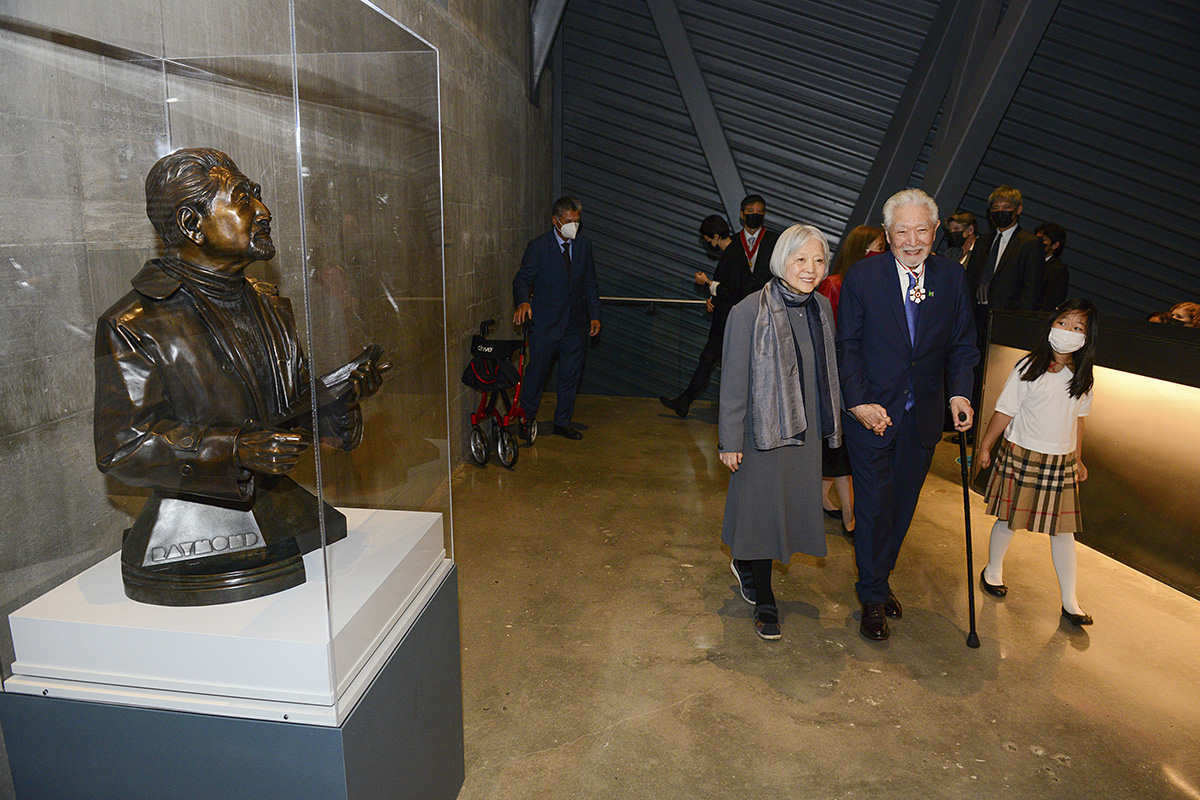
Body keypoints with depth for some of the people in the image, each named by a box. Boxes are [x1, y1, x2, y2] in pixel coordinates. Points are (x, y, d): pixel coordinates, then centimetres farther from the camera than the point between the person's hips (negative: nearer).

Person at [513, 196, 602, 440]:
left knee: (571, 374, 10)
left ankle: (562, 422, 23)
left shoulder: (584, 246, 8)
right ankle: (527, 418, 21)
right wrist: (523, 302, -28)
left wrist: (594, 315, 6)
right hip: (545, 323, -4)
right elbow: (522, 280, -7)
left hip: (575, 324, 5)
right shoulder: (538, 246, -5)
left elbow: (590, 284, 13)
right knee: (536, 373, 2)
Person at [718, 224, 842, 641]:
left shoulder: (822, 308, 4)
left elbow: (828, 372, 12)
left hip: (806, 432, 6)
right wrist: (730, 442, -11)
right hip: (764, 430, -6)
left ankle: (745, 564, 41)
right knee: (763, 509, 6)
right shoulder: (749, 312, -15)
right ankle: (764, 600, 25)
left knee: (793, 505, 14)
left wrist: (833, 423, 13)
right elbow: (733, 382, -12)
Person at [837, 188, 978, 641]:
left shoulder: (952, 277, 1)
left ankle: (878, 580, 36)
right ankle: (873, 598, 21)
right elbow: (847, 345, -7)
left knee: (902, 505, 15)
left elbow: (962, 343, 7)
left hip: (923, 416, 4)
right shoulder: (862, 276, -8)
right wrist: (859, 401, -16)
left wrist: (959, 392, -9)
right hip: (872, 412, -3)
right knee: (873, 506, 4)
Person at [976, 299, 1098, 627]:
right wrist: (985, 446, -1)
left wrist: (1077, 459, 19)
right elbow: (1005, 411, -5)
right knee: (1009, 521, 7)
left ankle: (1070, 601, 15)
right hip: (1021, 457, -3)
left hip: (1061, 464, 4)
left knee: (1063, 529, 6)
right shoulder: (1029, 368, -10)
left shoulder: (1082, 376, 3)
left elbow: (1078, 420, 15)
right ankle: (993, 571, 33)